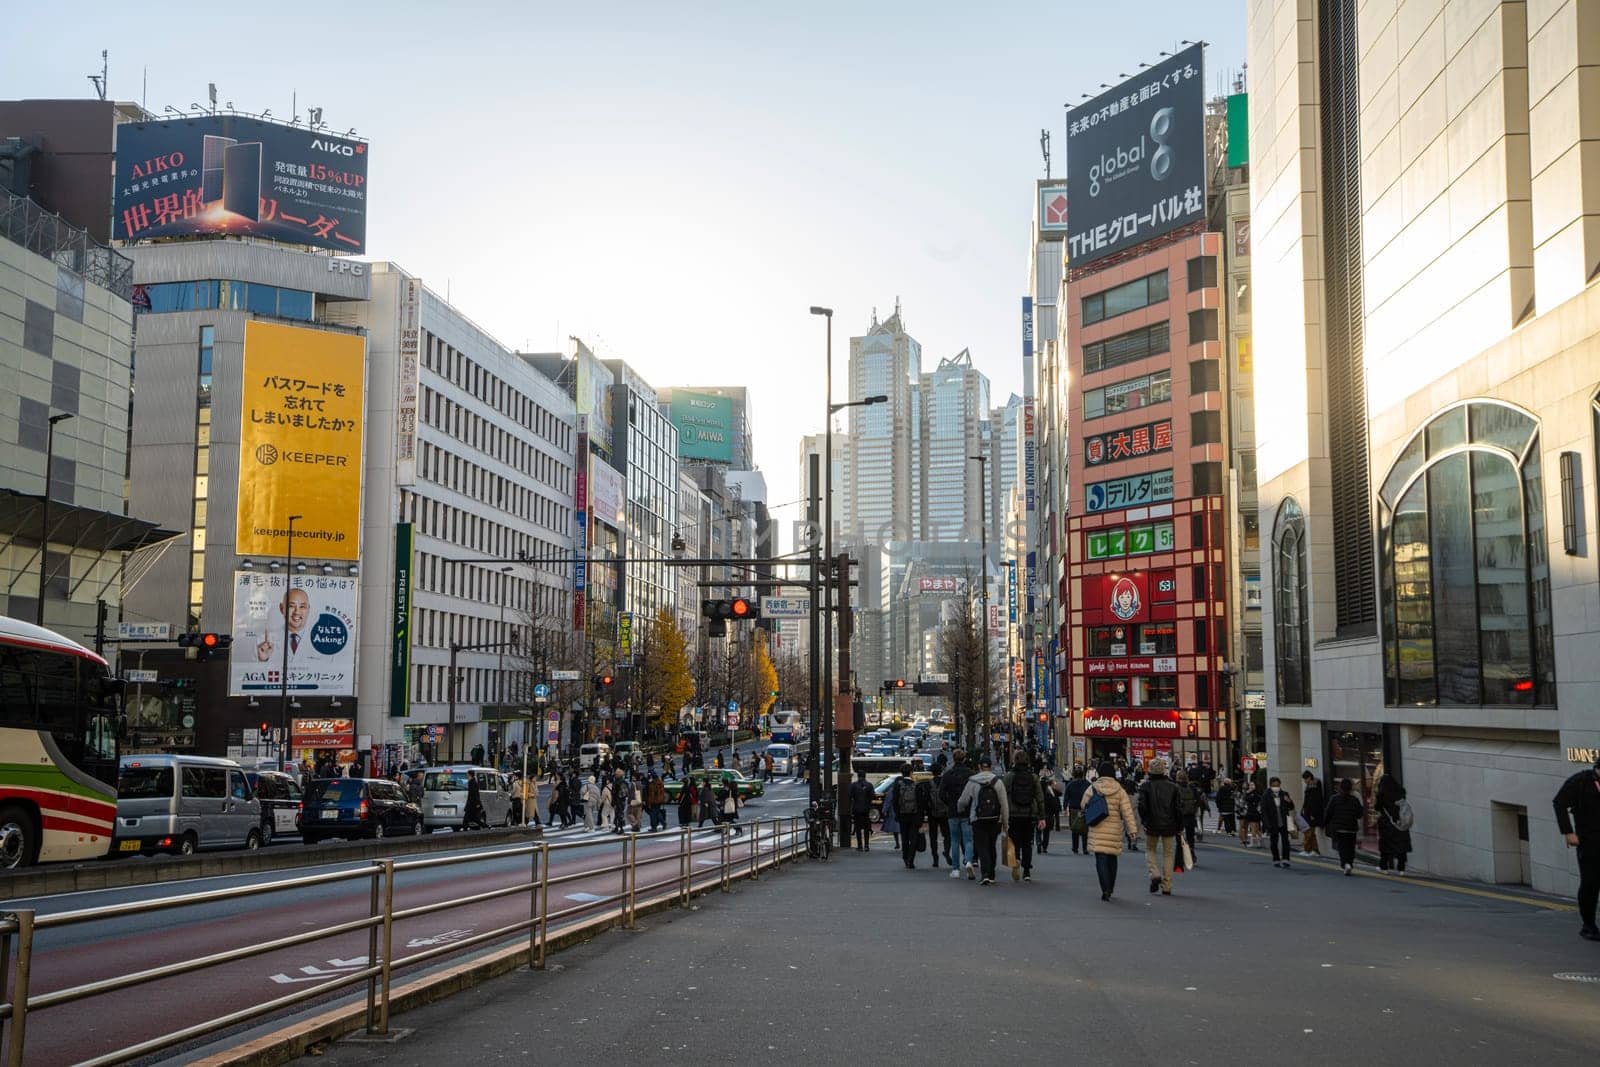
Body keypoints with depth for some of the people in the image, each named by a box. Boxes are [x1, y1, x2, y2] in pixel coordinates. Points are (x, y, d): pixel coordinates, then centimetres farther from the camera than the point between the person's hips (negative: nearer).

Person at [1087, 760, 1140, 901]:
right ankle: (1110, 889, 28)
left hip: (1097, 829, -2)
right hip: (1114, 830, 2)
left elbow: (1084, 805, 6)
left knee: (1101, 858, -4)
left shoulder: (1093, 787, -3)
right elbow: (1127, 810, -6)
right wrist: (1132, 827, -6)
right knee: (1112, 858, 17)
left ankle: (1106, 889, -20)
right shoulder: (1119, 790, -2)